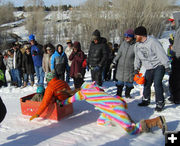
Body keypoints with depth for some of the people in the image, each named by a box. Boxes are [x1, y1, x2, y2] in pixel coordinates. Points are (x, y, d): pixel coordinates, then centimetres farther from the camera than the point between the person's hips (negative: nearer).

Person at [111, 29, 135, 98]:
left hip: (130, 67, -3)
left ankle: (127, 94, 28)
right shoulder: (123, 43, 2)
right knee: (120, 81, 10)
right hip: (121, 66, 3)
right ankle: (118, 94, 24)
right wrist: (114, 61, 4)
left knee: (129, 81, 8)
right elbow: (119, 54, 11)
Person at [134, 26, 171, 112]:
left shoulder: (152, 42, -19)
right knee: (146, 85, 10)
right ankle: (146, 100, 29)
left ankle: (160, 103, 0)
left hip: (158, 66, -7)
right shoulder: (137, 45, 5)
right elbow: (137, 58, 17)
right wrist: (136, 68, 14)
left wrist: (167, 66, -17)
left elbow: (162, 54, -18)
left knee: (157, 84, -13)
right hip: (149, 68, 7)